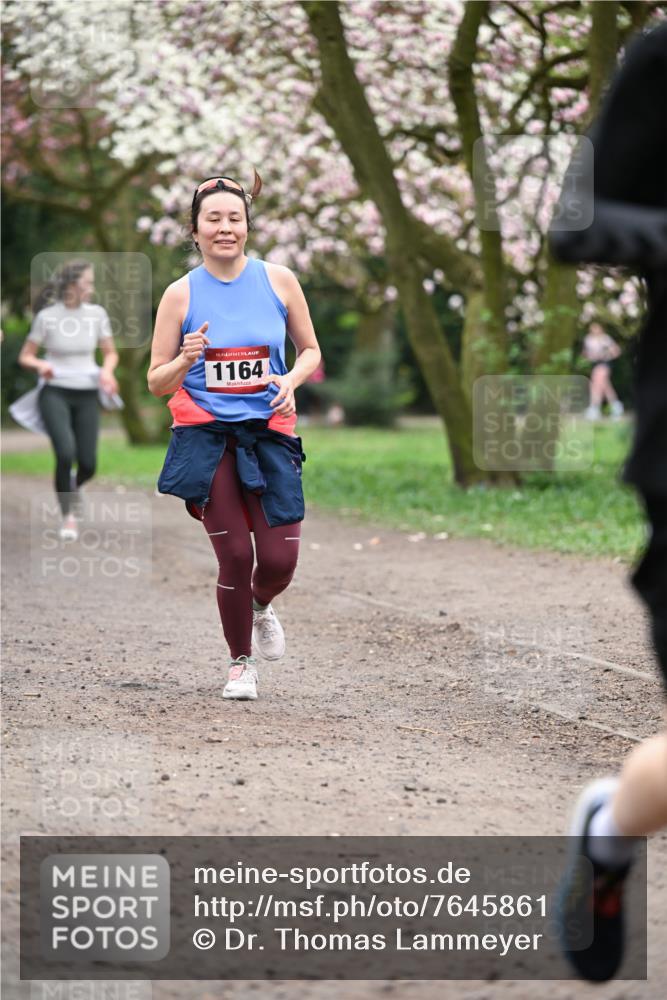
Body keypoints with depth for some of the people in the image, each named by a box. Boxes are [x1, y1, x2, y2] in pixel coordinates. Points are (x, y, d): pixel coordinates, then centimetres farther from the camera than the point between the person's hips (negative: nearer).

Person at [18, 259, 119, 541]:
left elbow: (110, 353, 10)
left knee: (88, 464, -4)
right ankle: (68, 516, -5)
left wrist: (107, 370, -12)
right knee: (65, 453, -24)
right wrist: (41, 366, -21)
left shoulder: (97, 314, -1)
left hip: (86, 394, 3)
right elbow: (25, 356, 1)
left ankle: (73, 485, 35)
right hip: (54, 393, -3)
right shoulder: (46, 316, -7)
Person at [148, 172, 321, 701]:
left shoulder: (278, 280, 1)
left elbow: (310, 351, 12)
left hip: (268, 434, 1)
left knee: (279, 560, -4)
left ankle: (261, 606, 34)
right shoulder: (181, 294, -1)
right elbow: (156, 383, 1)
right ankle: (241, 663, 17)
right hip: (207, 438, -1)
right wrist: (185, 361, -20)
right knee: (235, 557, -6)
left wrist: (292, 380, -9)